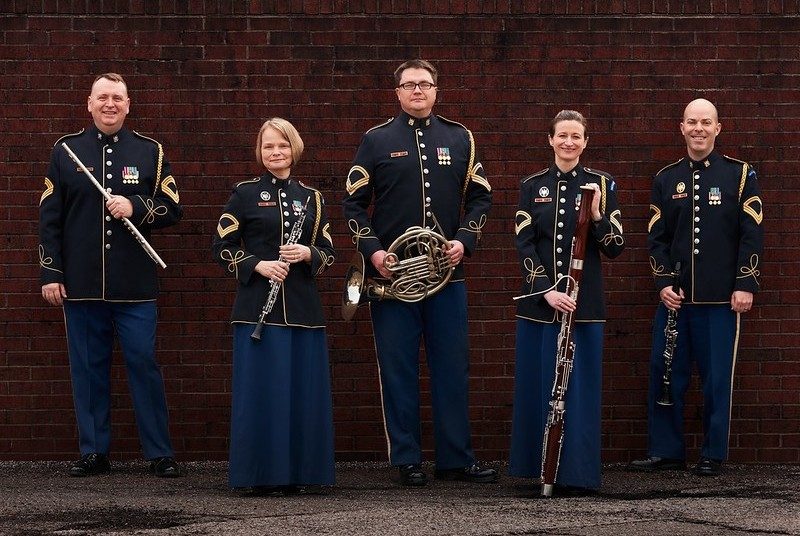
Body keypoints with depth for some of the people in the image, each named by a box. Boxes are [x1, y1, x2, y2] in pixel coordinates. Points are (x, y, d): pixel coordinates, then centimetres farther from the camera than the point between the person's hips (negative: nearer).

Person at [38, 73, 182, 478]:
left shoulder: (150, 152, 7)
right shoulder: (65, 151, 7)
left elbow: (172, 209, 6)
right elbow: (49, 217, 6)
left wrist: (135, 207, -13)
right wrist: (50, 273, 0)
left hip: (134, 287, -1)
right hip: (80, 286, 1)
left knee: (144, 365, 0)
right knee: (88, 368, 6)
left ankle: (160, 453, 7)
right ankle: (94, 452, 15)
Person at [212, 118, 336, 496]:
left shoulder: (311, 198, 12)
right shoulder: (245, 194, 3)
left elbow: (327, 252, 12)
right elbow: (222, 247, 1)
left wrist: (308, 254, -9)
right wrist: (258, 265, -13)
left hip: (303, 306, 3)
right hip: (258, 305, -3)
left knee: (303, 390, 2)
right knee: (261, 389, -5)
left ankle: (298, 471, 10)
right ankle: (258, 475, 1)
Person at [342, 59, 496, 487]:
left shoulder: (459, 139, 10)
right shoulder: (376, 140, 4)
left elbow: (480, 196, 12)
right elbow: (353, 203, 3)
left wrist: (463, 240, -4)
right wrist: (372, 249, -10)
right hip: (391, 273, -2)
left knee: (453, 367, 4)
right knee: (398, 368, 1)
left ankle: (456, 458, 11)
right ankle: (407, 460, 8)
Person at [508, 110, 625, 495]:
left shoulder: (601, 184, 1)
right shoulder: (532, 186, 5)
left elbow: (615, 248, -1)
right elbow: (524, 245, 0)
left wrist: (596, 215, -19)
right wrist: (547, 291, -13)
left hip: (583, 303, -2)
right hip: (539, 300, 2)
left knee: (579, 386, -1)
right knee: (538, 384, 5)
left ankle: (576, 473, 4)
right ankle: (538, 465, 16)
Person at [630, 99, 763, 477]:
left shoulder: (740, 174, 1)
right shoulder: (666, 179, 9)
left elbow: (752, 233, -2)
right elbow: (656, 237, 10)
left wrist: (745, 285, -9)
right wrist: (662, 284, -2)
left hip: (722, 298, -3)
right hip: (675, 297, 3)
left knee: (717, 376, 2)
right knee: (665, 374, 4)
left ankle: (713, 454, 12)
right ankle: (666, 450, 15)